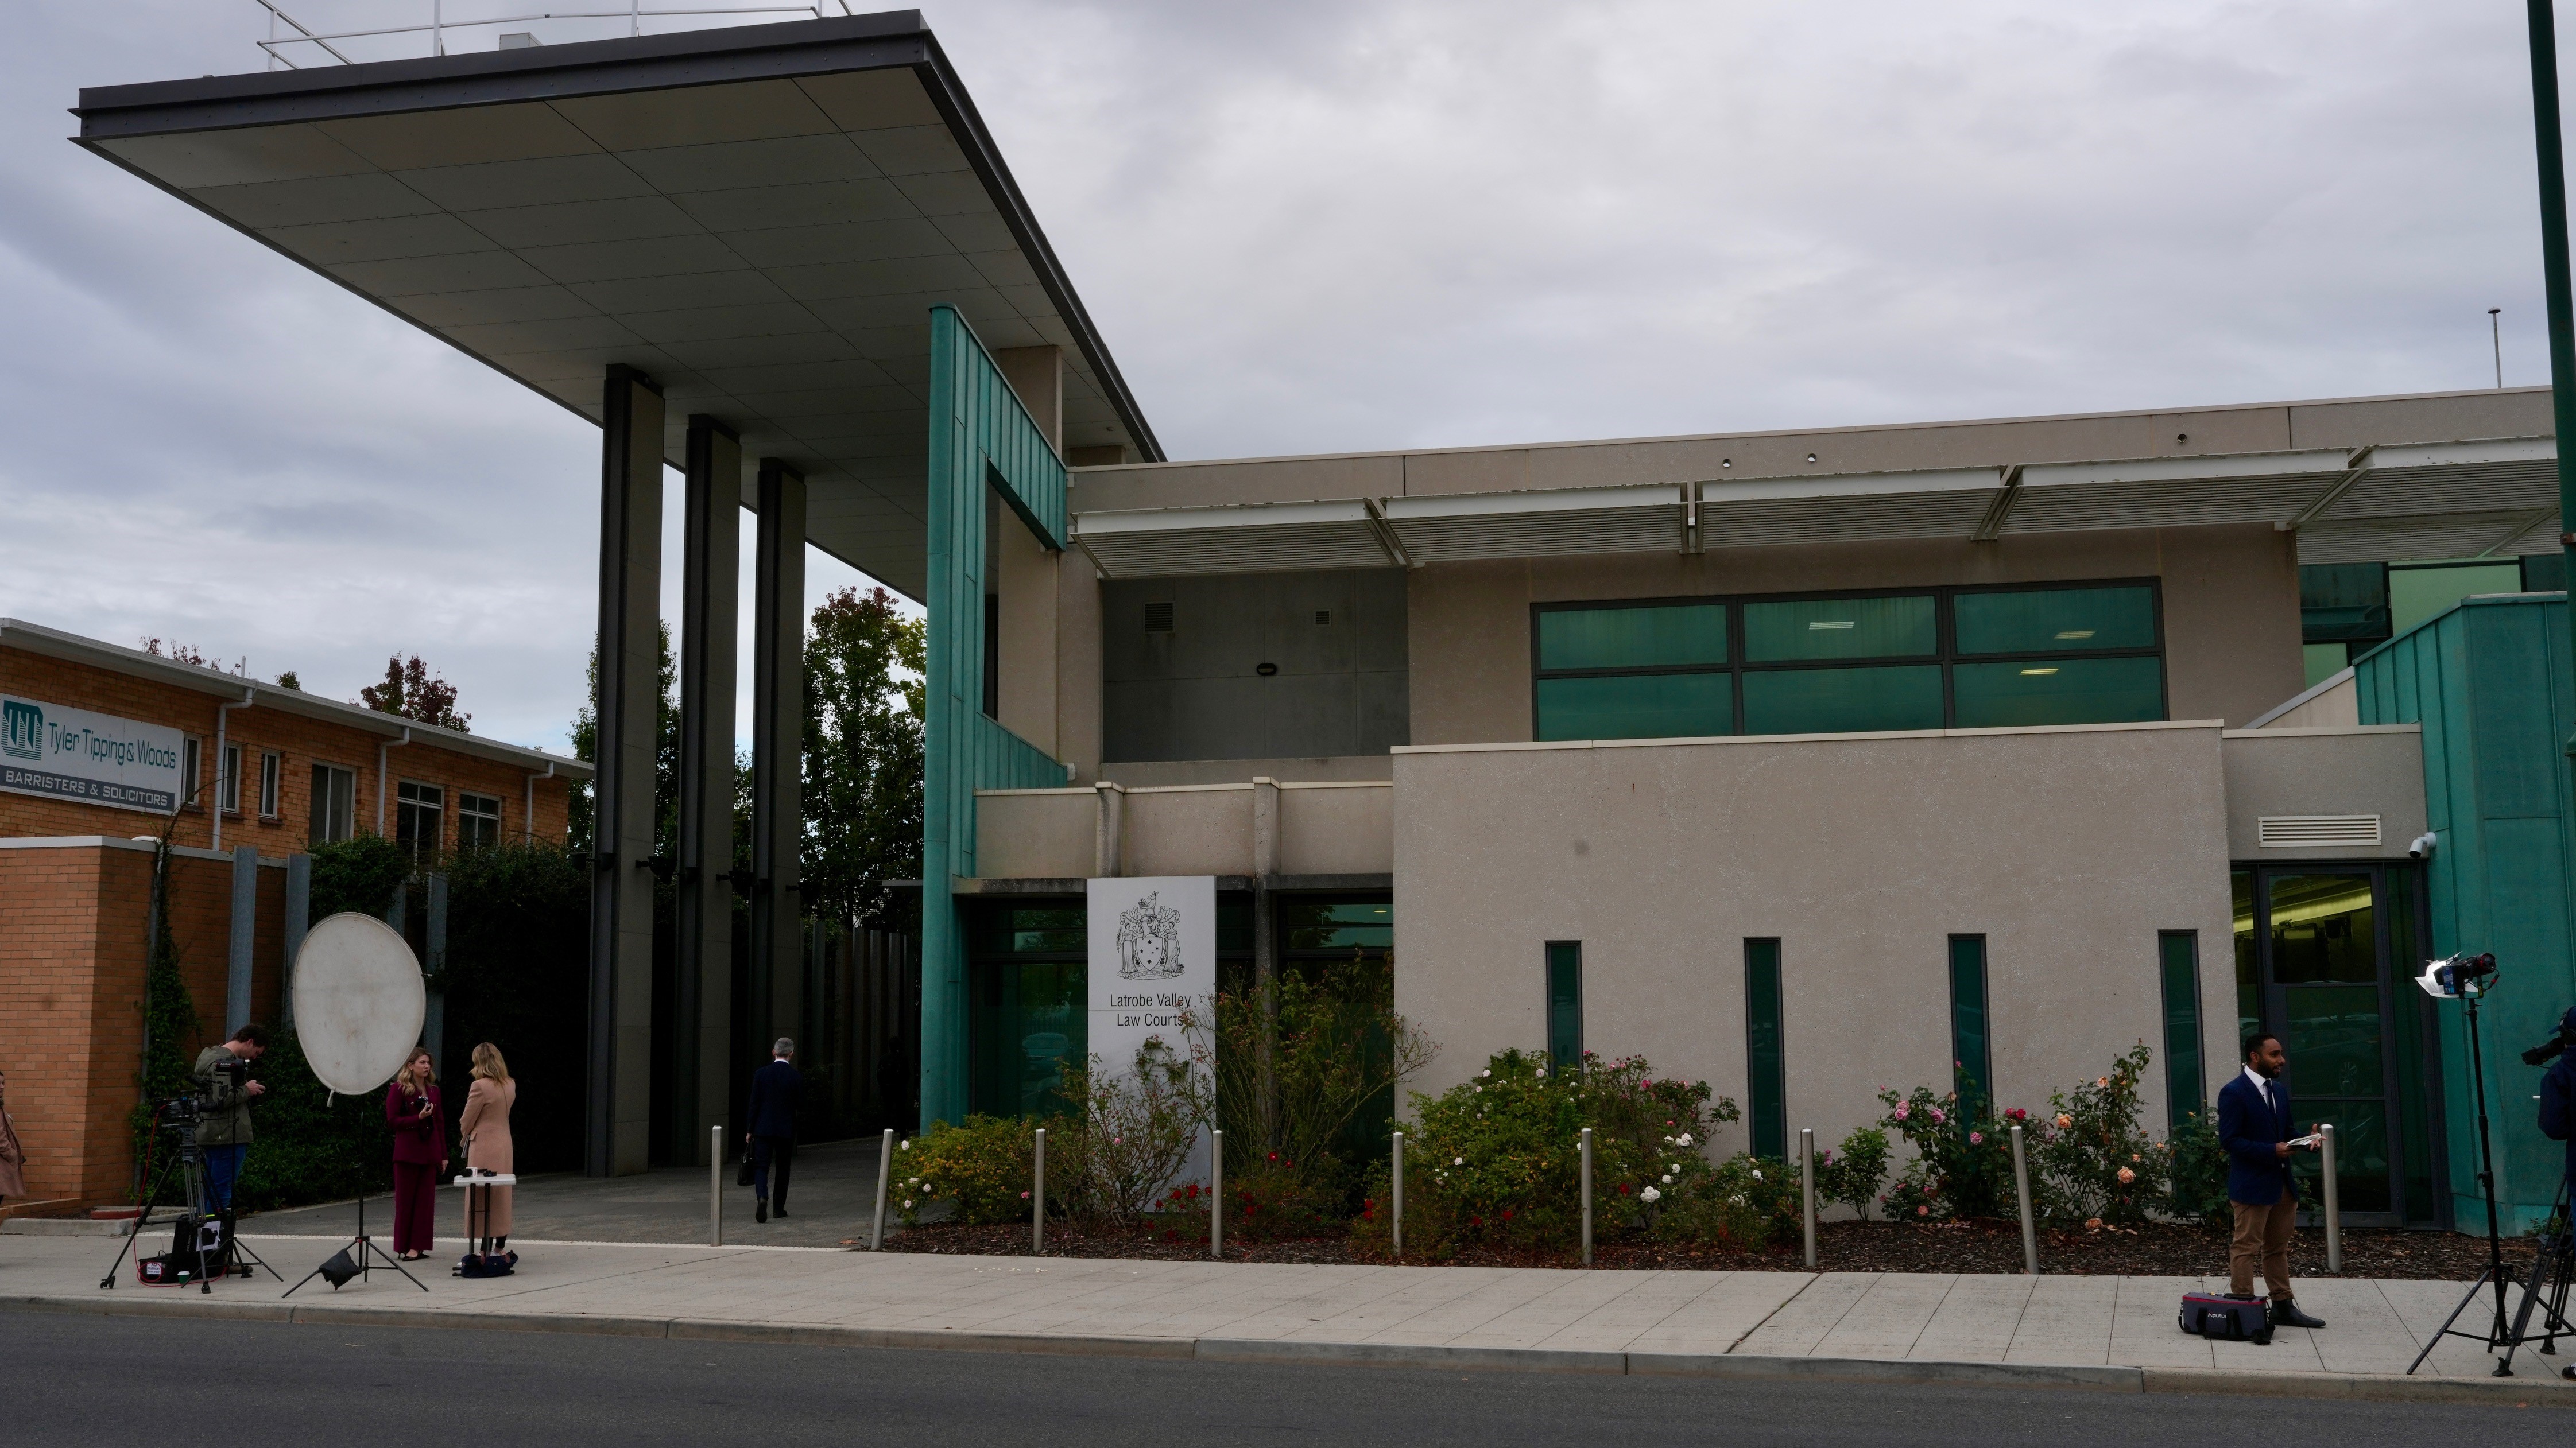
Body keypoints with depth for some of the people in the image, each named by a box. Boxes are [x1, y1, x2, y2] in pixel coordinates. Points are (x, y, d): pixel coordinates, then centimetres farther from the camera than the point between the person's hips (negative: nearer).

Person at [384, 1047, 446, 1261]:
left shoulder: (433, 1091, 13)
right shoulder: (398, 1090, -5)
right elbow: (392, 1120, -8)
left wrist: (444, 1154, 11)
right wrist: (418, 1118, -19)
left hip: (429, 1152, 6)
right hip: (407, 1152, -5)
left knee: (426, 1199, 3)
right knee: (406, 1200, -1)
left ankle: (418, 1246, 6)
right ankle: (405, 1247, 4)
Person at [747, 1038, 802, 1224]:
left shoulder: (761, 1074, -6)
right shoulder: (797, 1078, -7)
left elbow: (754, 1103, -3)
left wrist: (750, 1130, 3)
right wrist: (799, 1133, 14)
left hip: (763, 1129, 0)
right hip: (787, 1130, 0)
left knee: (761, 1166, 3)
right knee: (783, 1169, 12)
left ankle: (762, 1197, -22)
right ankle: (779, 1207, 17)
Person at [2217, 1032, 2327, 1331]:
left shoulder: (2280, 1091, 14)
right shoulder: (2233, 1093, -12)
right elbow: (2229, 1140, -17)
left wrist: (2307, 1141, 0)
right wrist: (2272, 1150, -23)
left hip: (2282, 1183, 9)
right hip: (2252, 1184, -8)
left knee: (2278, 1249, 15)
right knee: (2246, 1248, -4)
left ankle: (2284, 1307, 22)